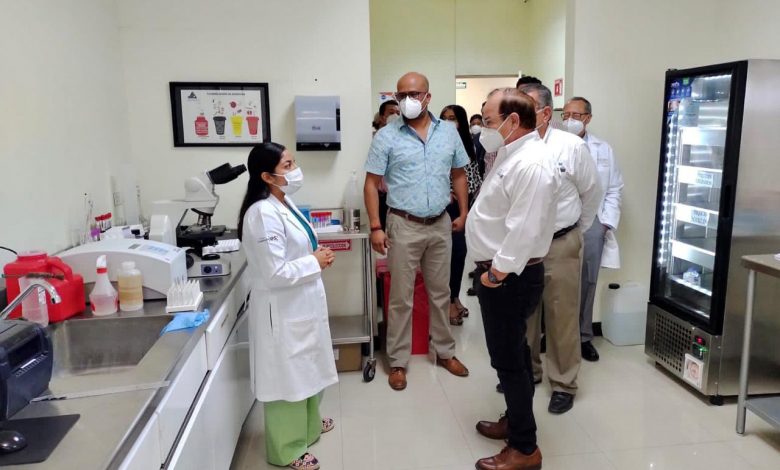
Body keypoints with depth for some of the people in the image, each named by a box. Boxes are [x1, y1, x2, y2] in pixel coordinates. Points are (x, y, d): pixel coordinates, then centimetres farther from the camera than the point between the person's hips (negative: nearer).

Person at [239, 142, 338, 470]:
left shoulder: (285, 203, 6)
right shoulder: (263, 214, -25)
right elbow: (275, 273, -28)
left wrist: (317, 257, 1)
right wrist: (315, 262, -17)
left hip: (300, 304, 10)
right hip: (282, 309, -10)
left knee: (306, 368, 25)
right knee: (287, 375, 7)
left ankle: (308, 424, 46)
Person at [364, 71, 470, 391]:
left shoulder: (449, 132, 4)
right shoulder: (386, 136, -6)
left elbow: (458, 175, 14)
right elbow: (371, 184, -6)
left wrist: (464, 212, 8)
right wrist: (375, 227, -12)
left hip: (441, 225, 4)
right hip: (404, 225, -3)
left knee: (440, 293, 16)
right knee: (401, 298, 4)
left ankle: (445, 352, 32)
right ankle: (398, 361, 18)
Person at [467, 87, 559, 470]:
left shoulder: (530, 164, -23)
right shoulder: (514, 154, 11)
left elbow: (524, 230, -28)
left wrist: (496, 272, -19)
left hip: (509, 278, -10)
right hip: (502, 272, 10)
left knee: (508, 359, 1)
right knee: (513, 353, 21)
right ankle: (515, 420, 39)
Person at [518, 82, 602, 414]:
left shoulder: (572, 147, -10)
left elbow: (591, 193, 3)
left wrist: (577, 230, 12)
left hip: (560, 245, -2)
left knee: (562, 317, 6)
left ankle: (564, 384, 23)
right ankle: (527, 370, 36)